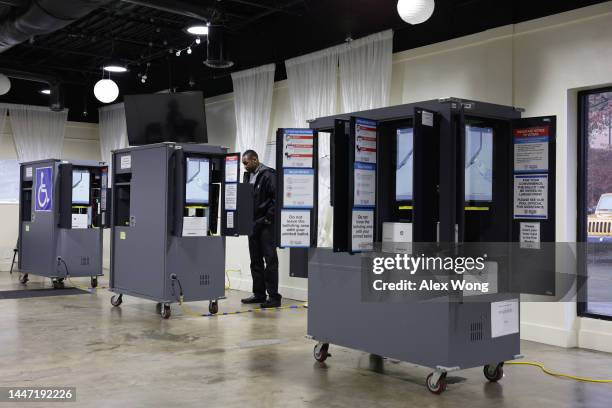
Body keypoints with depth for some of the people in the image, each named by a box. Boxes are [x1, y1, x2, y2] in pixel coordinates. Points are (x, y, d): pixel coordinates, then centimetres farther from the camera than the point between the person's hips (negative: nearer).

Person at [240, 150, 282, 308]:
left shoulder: (268, 175, -10)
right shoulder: (248, 176, 15)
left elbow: (277, 199, -15)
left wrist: (267, 219, -15)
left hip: (266, 225, -8)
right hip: (253, 224, 8)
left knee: (270, 260, -5)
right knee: (256, 261, 11)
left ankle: (274, 296, -2)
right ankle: (259, 294, 19)